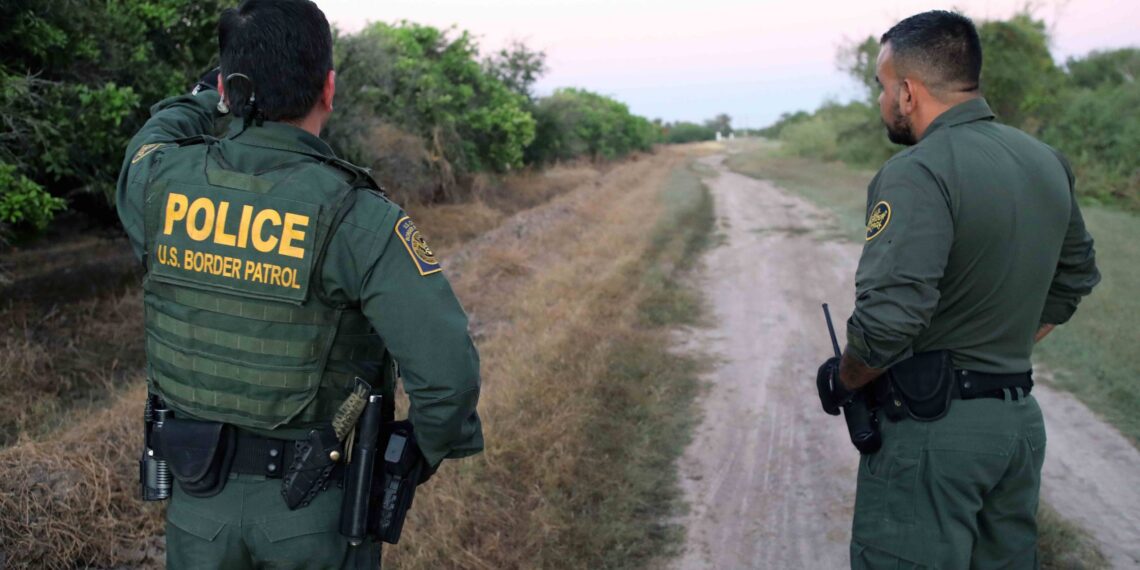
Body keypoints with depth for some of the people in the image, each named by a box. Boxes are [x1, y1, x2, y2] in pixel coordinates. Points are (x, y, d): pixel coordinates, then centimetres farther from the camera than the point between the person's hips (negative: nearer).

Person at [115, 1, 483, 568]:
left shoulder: (165, 181, -12)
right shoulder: (356, 216, -24)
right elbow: (445, 366, -29)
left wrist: (207, 97, 31)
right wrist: (437, 445, -10)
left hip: (200, 493, 3)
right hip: (318, 504, -3)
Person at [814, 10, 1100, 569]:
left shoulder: (918, 173, -20)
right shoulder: (1048, 162, 7)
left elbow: (887, 320, -28)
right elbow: (1075, 277, 20)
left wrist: (843, 379, -9)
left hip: (931, 428, -8)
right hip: (1021, 420, 8)